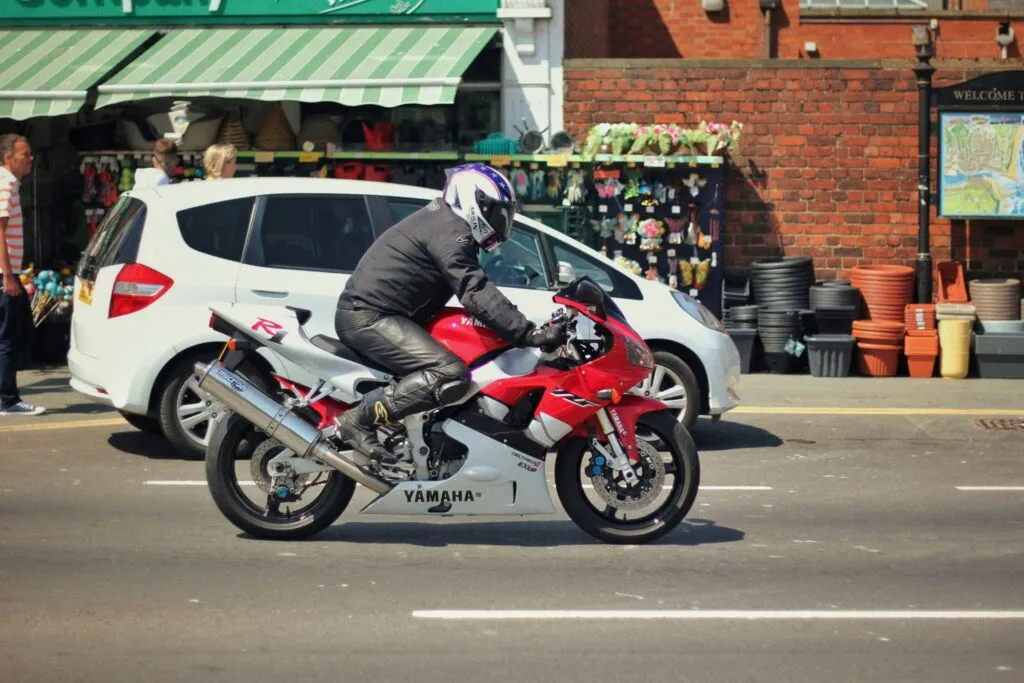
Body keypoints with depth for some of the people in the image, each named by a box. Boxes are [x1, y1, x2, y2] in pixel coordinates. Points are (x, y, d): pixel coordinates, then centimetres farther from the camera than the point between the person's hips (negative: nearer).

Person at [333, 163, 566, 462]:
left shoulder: (440, 221, 22)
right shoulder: (450, 231, -12)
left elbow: (472, 289, 30)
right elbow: (476, 294, -24)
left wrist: (524, 328, 30)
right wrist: (530, 334, -28)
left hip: (363, 312, 11)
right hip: (369, 317, -11)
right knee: (452, 375, -26)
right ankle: (358, 420, -25)